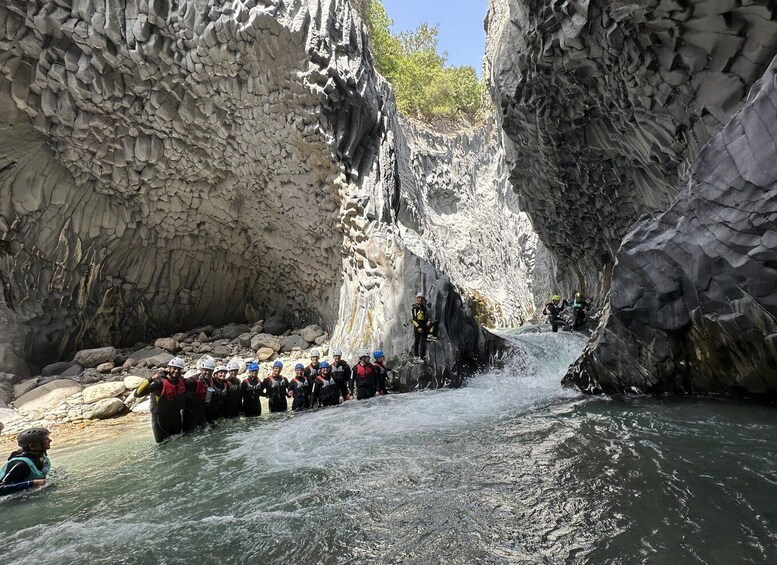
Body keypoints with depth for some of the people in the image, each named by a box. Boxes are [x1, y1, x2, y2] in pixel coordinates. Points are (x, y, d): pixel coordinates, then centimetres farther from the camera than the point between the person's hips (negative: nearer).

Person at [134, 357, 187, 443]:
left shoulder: (182, 381, -7)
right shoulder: (160, 382, -24)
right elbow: (137, 394, -33)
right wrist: (150, 379, -41)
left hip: (176, 418, 5)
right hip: (160, 419, -5)